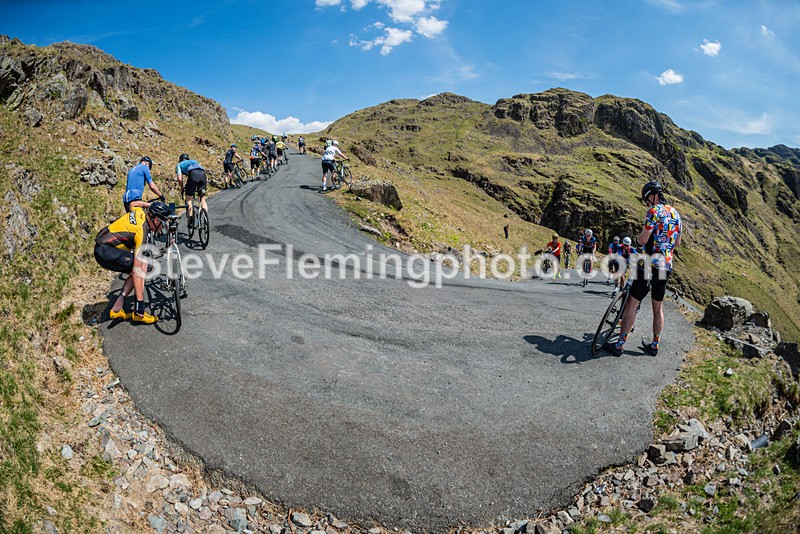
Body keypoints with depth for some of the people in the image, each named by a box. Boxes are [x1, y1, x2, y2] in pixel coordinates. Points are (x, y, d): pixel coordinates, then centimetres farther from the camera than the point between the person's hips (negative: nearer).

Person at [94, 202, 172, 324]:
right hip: (105, 251, -10)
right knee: (142, 264, -15)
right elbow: (136, 270, -26)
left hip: (101, 249, 10)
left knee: (140, 269, 8)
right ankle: (138, 312, -13)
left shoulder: (139, 210, -2)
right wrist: (140, 301, -24)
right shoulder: (141, 232, -24)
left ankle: (117, 309, 9)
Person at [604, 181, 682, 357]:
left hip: (650, 265, -8)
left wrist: (641, 236, 4)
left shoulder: (655, 211, -12)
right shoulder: (675, 213, 14)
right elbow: (677, 243, 22)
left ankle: (619, 345, -2)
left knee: (632, 303, -4)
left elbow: (643, 240, -17)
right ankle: (654, 345, 24)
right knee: (658, 307, 15)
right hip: (666, 266, 8)